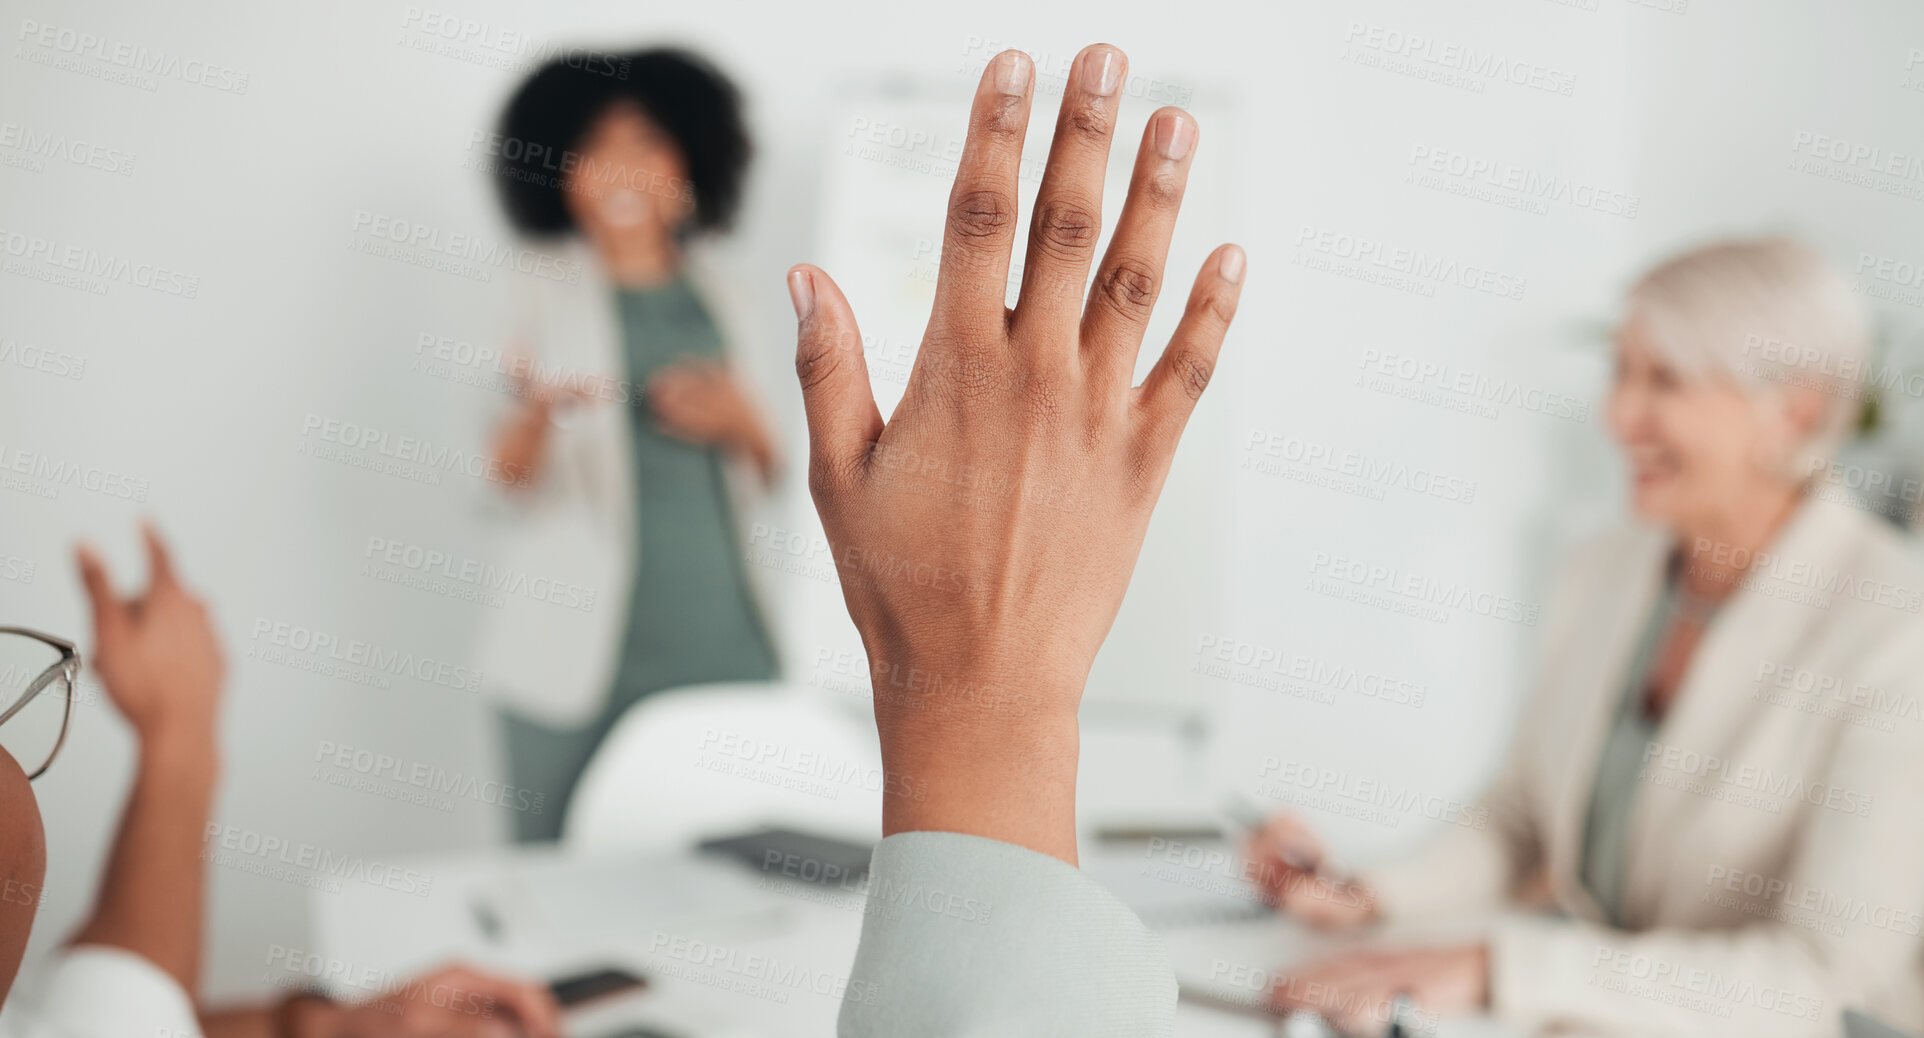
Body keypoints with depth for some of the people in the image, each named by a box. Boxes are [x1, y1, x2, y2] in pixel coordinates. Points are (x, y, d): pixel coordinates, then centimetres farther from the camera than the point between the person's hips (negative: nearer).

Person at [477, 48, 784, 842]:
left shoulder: (718, 300, 12)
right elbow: (510, 472, -8)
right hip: (578, 651, -3)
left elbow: (773, 474, 19)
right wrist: (539, 413, -28)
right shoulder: (550, 300, 2)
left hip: (721, 651, 3)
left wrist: (741, 420, -1)